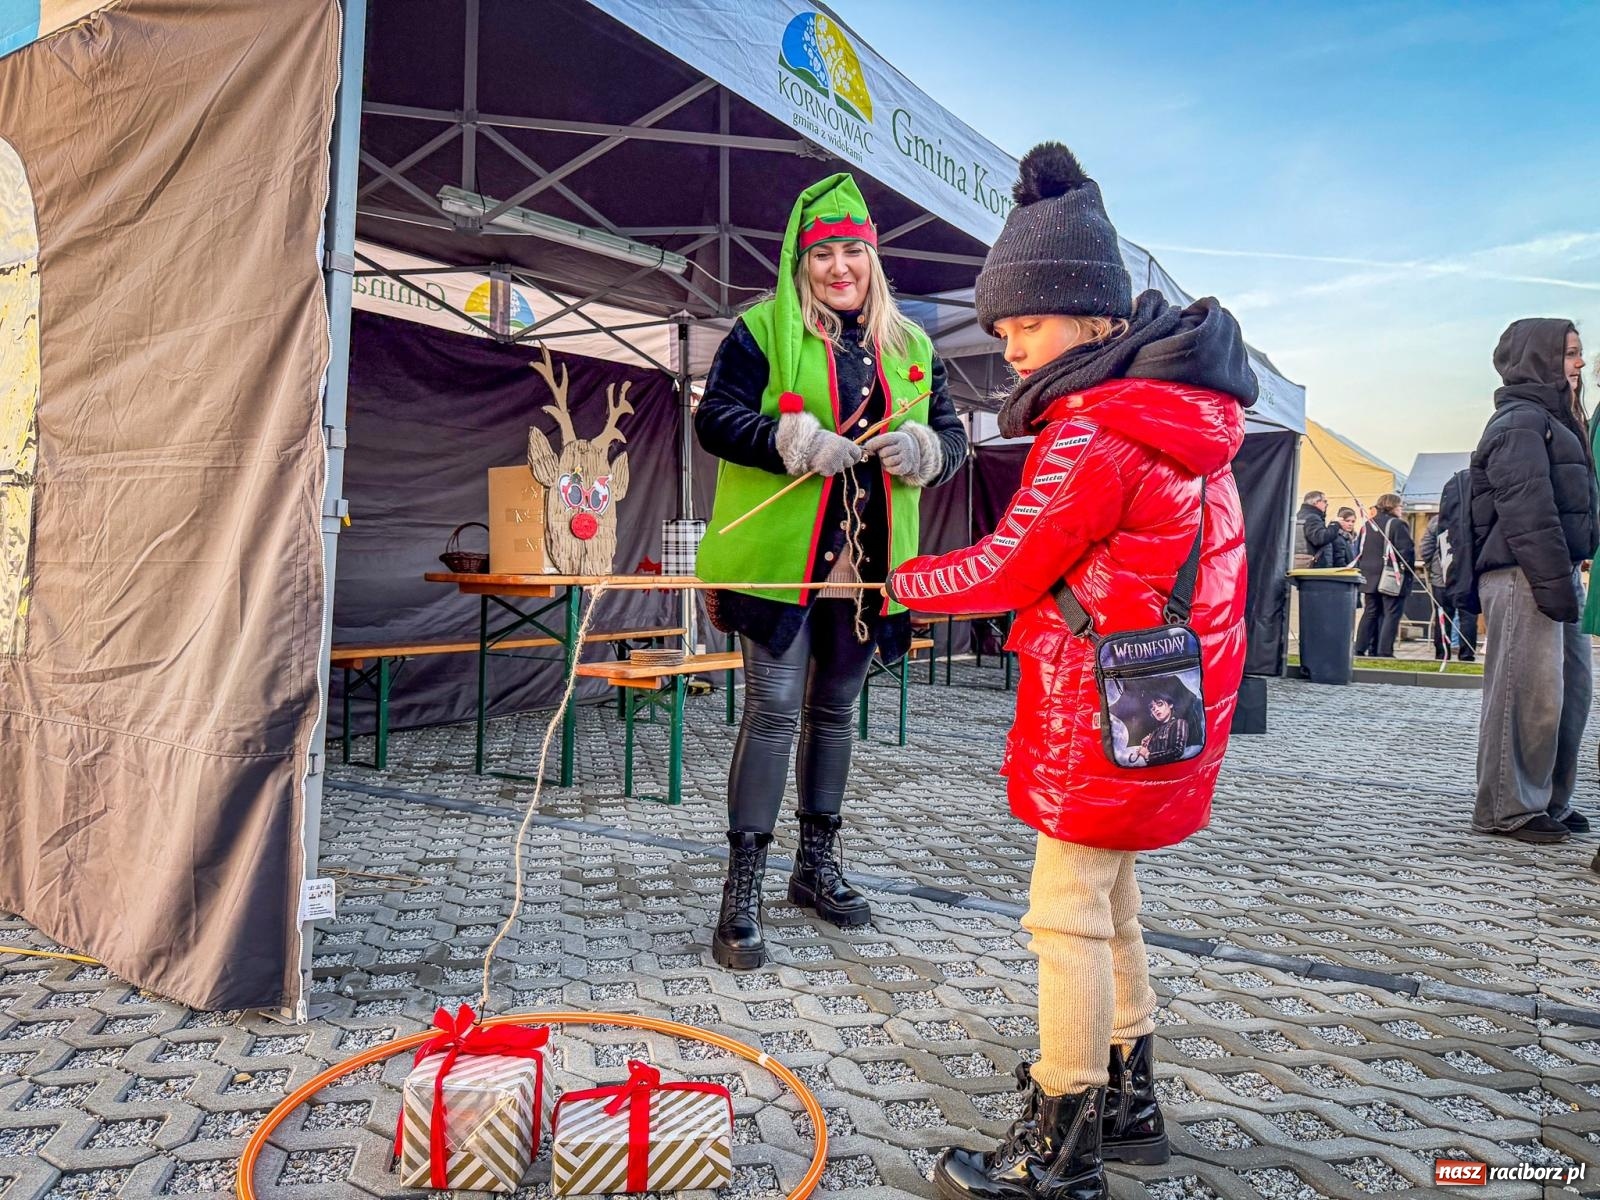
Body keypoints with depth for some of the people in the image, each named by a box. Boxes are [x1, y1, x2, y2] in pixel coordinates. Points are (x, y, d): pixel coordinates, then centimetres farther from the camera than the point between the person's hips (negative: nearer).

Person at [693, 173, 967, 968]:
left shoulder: (910, 347, 14)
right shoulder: (761, 332, 1)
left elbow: (952, 439, 12)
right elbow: (714, 419, -8)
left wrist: (922, 449, -12)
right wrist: (795, 440, -23)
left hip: (867, 566, 5)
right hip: (781, 560, -5)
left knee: (836, 710, 15)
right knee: (774, 711, -7)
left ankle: (816, 864, 31)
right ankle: (742, 890, 4)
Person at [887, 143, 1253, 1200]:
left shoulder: (1093, 430, -18)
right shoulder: (1181, 410, 10)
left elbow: (1005, 569, -15)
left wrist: (892, 582, 0)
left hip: (1104, 706, -10)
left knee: (1067, 913, -1)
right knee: (1108, 895, 20)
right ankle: (1127, 1100, 34)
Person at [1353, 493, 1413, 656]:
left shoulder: (1368, 524, 12)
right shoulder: (1397, 524, -11)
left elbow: (1360, 551, 15)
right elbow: (1405, 551, -14)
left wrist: (1363, 570, 19)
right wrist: (1409, 574, -7)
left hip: (1370, 577, 7)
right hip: (1392, 578, -7)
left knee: (1370, 613, 12)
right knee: (1391, 614, -3)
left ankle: (1360, 649, 10)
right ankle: (1384, 652, -7)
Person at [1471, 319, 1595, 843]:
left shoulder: (1553, 420, 24)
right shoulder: (1521, 421, -9)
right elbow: (1528, 510, -19)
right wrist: (1555, 579, -22)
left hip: (1554, 574, 11)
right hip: (1525, 577, -11)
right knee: (1529, 694, -8)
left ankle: (1551, 800, 22)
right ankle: (1507, 810, -1)